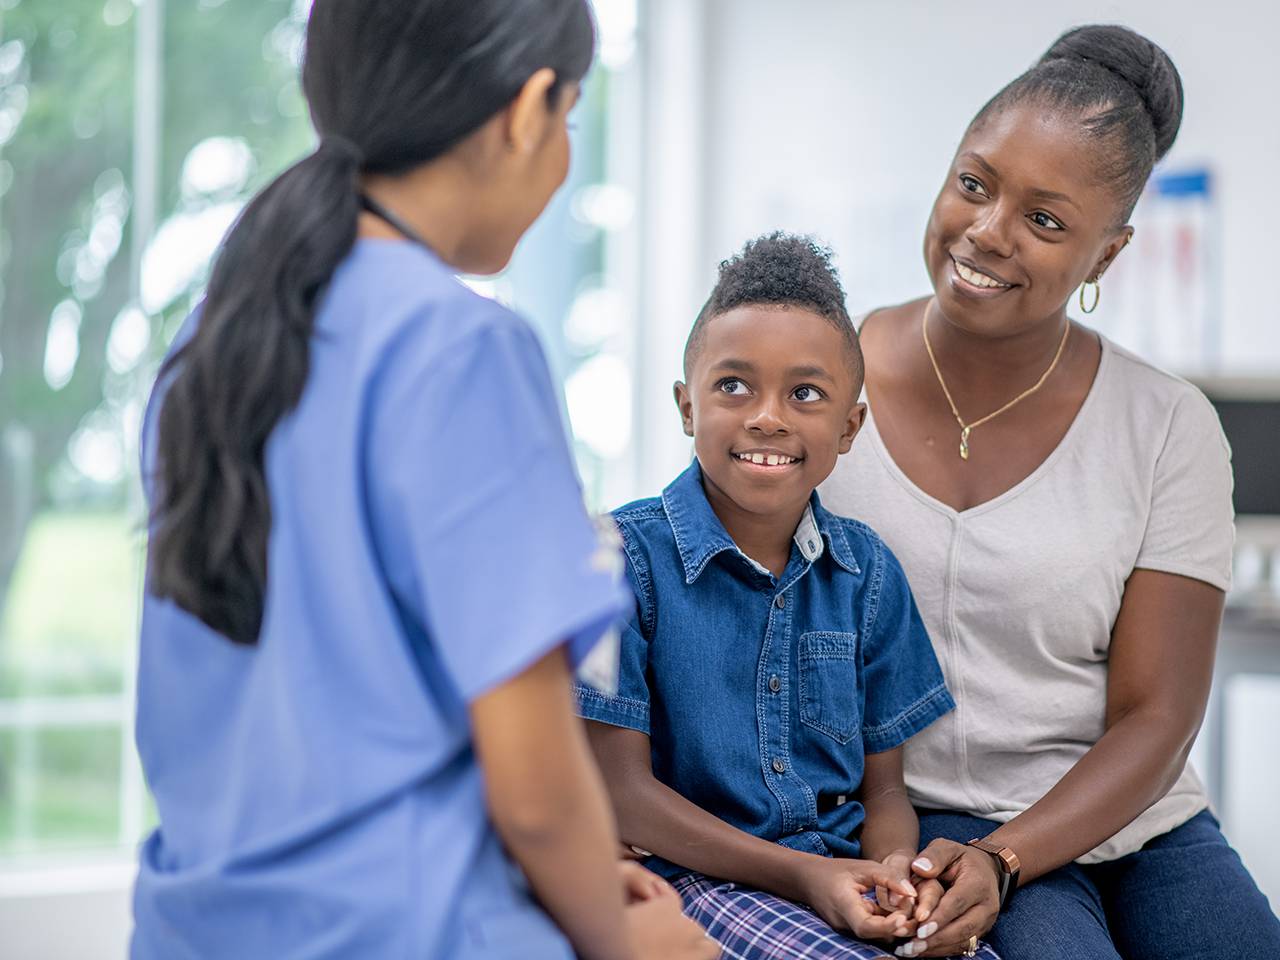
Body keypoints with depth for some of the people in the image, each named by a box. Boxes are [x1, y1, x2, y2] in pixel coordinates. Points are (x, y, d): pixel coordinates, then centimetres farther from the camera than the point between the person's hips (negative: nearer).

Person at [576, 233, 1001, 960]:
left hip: (848, 877, 5)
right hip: (694, 871, -5)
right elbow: (623, 790, -9)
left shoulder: (868, 571, 9)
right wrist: (800, 875, -17)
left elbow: (884, 788, 12)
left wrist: (894, 870, -12)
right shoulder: (628, 558, -7)